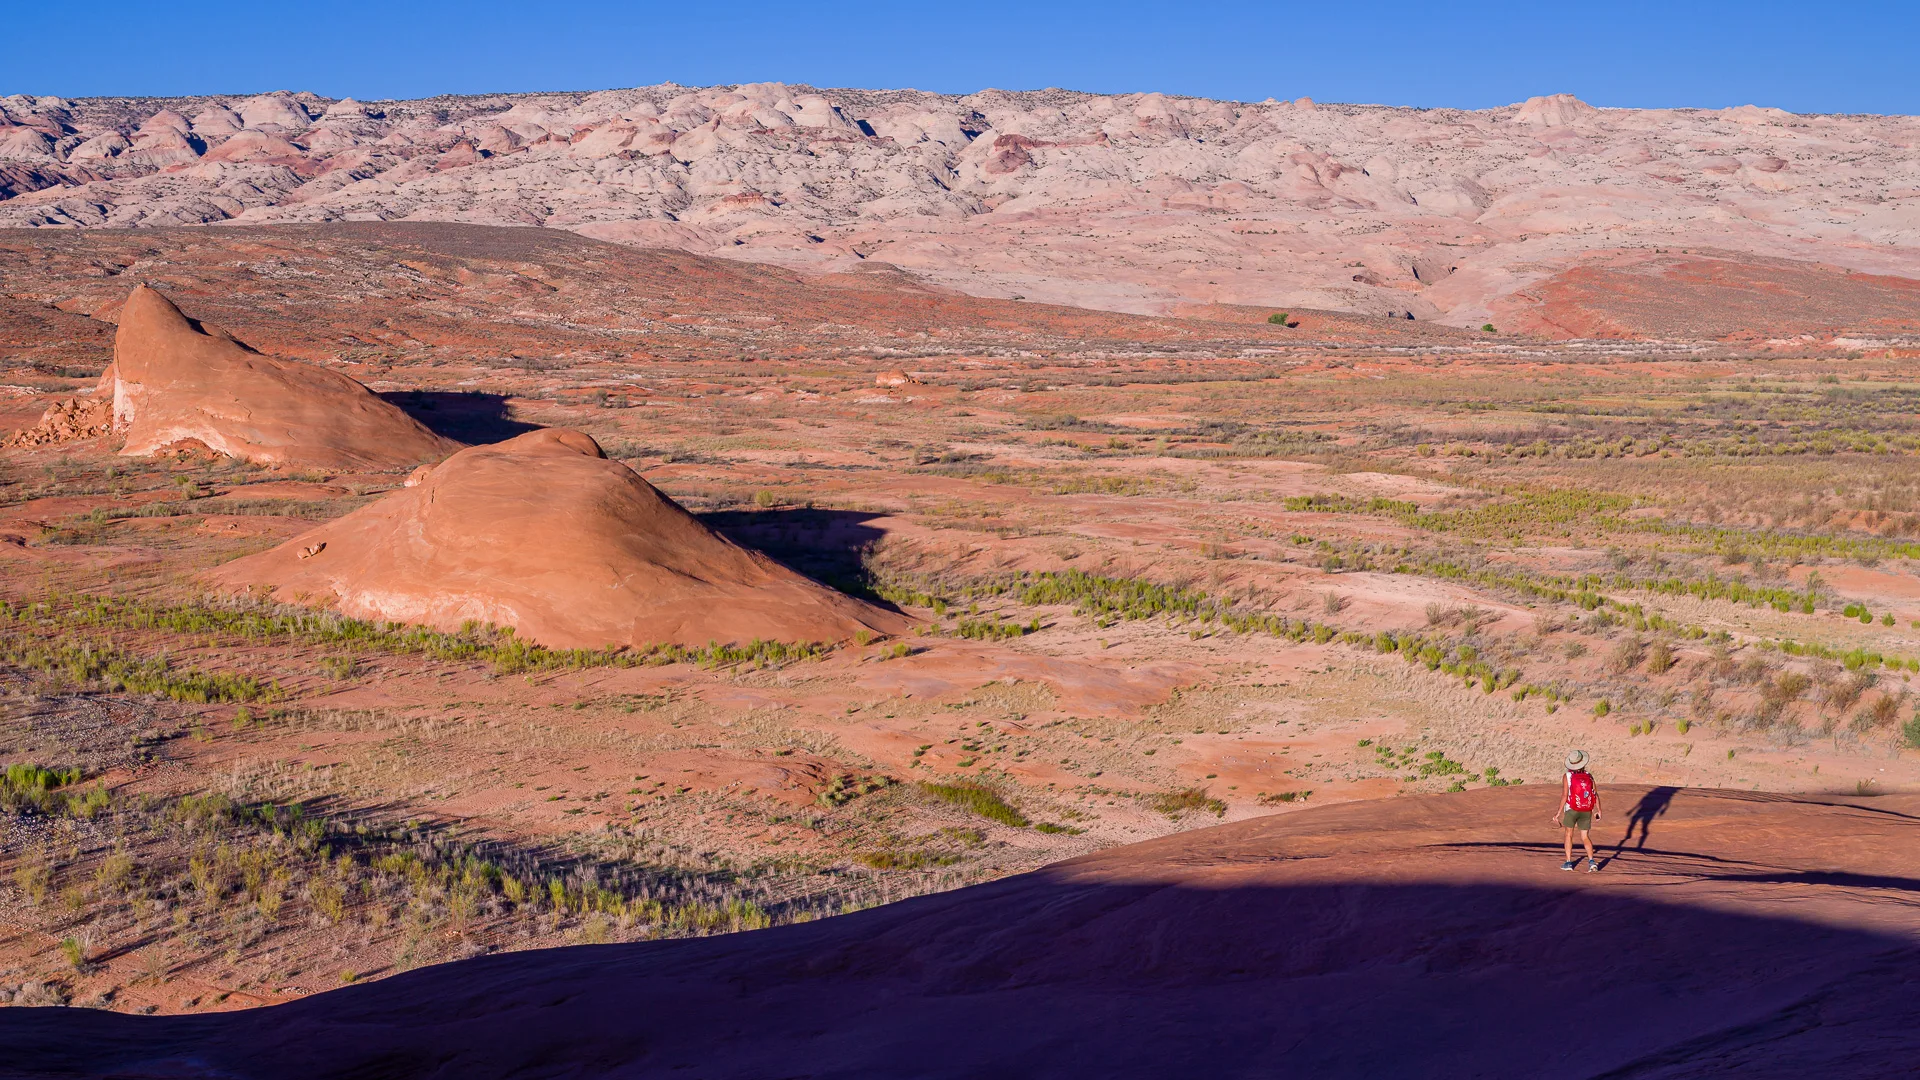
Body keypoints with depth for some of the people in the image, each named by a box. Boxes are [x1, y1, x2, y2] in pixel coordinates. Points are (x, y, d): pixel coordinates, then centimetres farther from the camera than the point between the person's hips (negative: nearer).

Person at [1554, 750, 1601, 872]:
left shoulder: (1568, 776, -11)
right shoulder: (1589, 776, -2)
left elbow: (1564, 796, -15)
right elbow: (1596, 794, -3)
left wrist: (1559, 813, -9)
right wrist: (1598, 811, 8)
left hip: (1571, 809, -2)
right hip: (1586, 811, 2)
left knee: (1569, 834, 16)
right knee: (1585, 837, 11)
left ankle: (1568, 862, 14)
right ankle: (1591, 860, -8)